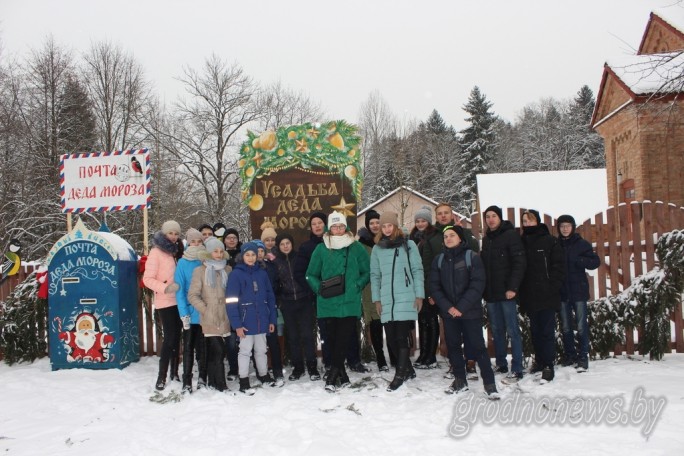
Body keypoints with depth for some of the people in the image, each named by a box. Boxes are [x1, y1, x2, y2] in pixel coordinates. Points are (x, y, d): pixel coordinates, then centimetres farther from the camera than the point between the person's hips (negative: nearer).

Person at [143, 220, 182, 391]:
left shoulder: (176, 251, 11)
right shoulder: (156, 252, -7)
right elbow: (147, 279, -11)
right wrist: (165, 287, -24)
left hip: (178, 300, 6)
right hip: (166, 302, -6)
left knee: (177, 337, 9)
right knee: (169, 338, -9)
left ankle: (174, 373, 18)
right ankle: (161, 377, -2)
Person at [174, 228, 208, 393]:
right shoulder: (183, 263, -5)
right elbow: (179, 289, -7)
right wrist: (184, 313, -13)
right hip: (191, 312, -2)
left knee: (203, 347, 10)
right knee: (188, 347, 5)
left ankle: (202, 378, 22)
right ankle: (187, 382, 12)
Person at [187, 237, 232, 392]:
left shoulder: (227, 270, 11)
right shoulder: (200, 271, -2)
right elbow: (192, 295, -3)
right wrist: (205, 309, -8)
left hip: (224, 318, 4)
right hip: (209, 319, -4)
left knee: (213, 351, 10)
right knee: (218, 351, -9)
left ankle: (212, 382, 20)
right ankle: (221, 385, -2)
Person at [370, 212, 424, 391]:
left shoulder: (408, 245, 3)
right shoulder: (377, 249, 12)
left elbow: (417, 270, 2)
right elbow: (375, 275, 13)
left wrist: (419, 295, -4)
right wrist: (376, 299, 8)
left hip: (406, 299, -3)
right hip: (386, 300, 4)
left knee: (401, 338, -7)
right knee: (391, 339, 5)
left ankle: (400, 374, 3)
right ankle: (408, 369, 24)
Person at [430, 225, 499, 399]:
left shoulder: (472, 257, -4)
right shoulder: (439, 260, 7)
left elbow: (477, 285, -11)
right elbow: (434, 287, 3)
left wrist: (461, 307, -16)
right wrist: (448, 307, -10)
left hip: (470, 312, -4)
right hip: (449, 312, 4)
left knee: (477, 346, -5)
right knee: (453, 346, 9)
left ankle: (489, 383, 4)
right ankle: (460, 380, 23)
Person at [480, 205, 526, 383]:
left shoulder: (511, 235, -5)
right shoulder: (486, 239, 16)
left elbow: (519, 262, -12)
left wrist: (512, 287, -19)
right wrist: (483, 288, 10)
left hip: (506, 292, -7)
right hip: (491, 293, 7)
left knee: (512, 330, -4)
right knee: (496, 330, 11)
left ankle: (517, 369, 0)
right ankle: (501, 364, 21)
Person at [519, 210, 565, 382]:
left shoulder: (550, 241, -1)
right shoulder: (521, 242, 9)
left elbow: (558, 266, -4)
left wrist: (552, 287, -13)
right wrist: (520, 290, 1)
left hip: (547, 295, -4)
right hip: (529, 296, 4)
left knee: (547, 331, -3)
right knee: (535, 330, 12)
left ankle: (548, 365, 4)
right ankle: (539, 360, 24)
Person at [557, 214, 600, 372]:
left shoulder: (582, 244, 1)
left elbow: (596, 262, 0)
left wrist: (580, 261, -16)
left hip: (579, 290, -2)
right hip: (562, 292, 3)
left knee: (581, 326, -3)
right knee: (566, 327, 10)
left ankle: (583, 357, 4)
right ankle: (569, 356, 20)